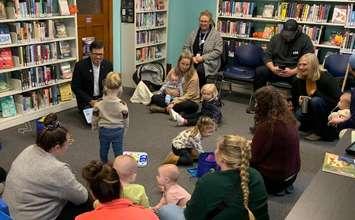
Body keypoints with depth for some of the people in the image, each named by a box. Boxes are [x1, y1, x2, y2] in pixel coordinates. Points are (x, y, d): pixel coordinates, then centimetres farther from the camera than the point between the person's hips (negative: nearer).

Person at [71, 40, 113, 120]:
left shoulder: (108, 65, -4)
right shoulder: (80, 66, -14)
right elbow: (75, 87, -10)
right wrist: (90, 101, -17)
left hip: (103, 98, 3)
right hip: (86, 100, -3)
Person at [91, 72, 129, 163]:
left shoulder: (99, 104, -19)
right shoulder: (122, 105, -22)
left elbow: (95, 118, -6)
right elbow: (126, 120, -9)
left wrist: (94, 126, 15)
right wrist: (124, 131, 10)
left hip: (104, 130, 2)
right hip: (118, 131, -2)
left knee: (103, 150, 22)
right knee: (118, 151, 12)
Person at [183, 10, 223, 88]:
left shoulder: (216, 34, 2)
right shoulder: (194, 33, 16)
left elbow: (218, 51, -7)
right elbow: (186, 47, 13)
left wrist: (203, 58, -14)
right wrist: (192, 57, -5)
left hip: (208, 62, -3)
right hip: (193, 60, 3)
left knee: (200, 69, -35)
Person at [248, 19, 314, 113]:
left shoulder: (305, 40, -4)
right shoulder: (276, 38, 6)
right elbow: (267, 56, 4)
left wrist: (293, 71, -25)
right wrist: (272, 68, -17)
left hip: (295, 71, -3)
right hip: (275, 69, 3)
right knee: (259, 71, -22)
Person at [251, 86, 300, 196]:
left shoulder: (267, 126, -28)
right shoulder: (288, 118, -4)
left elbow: (254, 157, -17)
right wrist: (253, 143, 16)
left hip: (277, 175, -8)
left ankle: (275, 186, 6)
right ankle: (286, 184, 19)